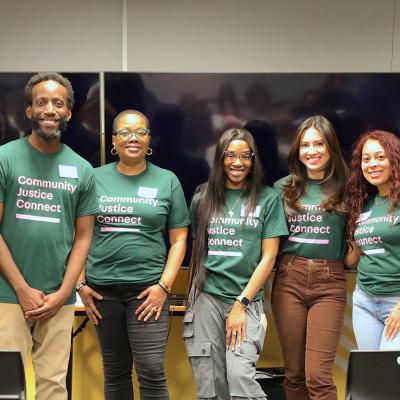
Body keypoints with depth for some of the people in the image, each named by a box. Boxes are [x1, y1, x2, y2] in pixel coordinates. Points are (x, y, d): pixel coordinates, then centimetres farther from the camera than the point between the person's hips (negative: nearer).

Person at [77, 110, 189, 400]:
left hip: (147, 289, -2)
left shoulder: (167, 181, 3)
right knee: (115, 371, 12)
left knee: (152, 371, -6)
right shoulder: (95, 178, 6)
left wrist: (164, 286, -7)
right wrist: (81, 283, 1)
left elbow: (179, 239, 3)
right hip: (102, 289, 2)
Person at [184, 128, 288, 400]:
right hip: (206, 298, 2)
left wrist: (241, 304, -8)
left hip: (246, 299, -2)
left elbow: (268, 257, -2)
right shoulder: (204, 199, 9)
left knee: (240, 376, -19)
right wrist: (194, 291, 9)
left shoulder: (268, 199, 2)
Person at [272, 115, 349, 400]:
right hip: (289, 280, 2)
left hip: (329, 283, -2)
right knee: (294, 373, 8)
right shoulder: (284, 188, 9)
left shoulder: (345, 188, 3)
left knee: (318, 376, -9)